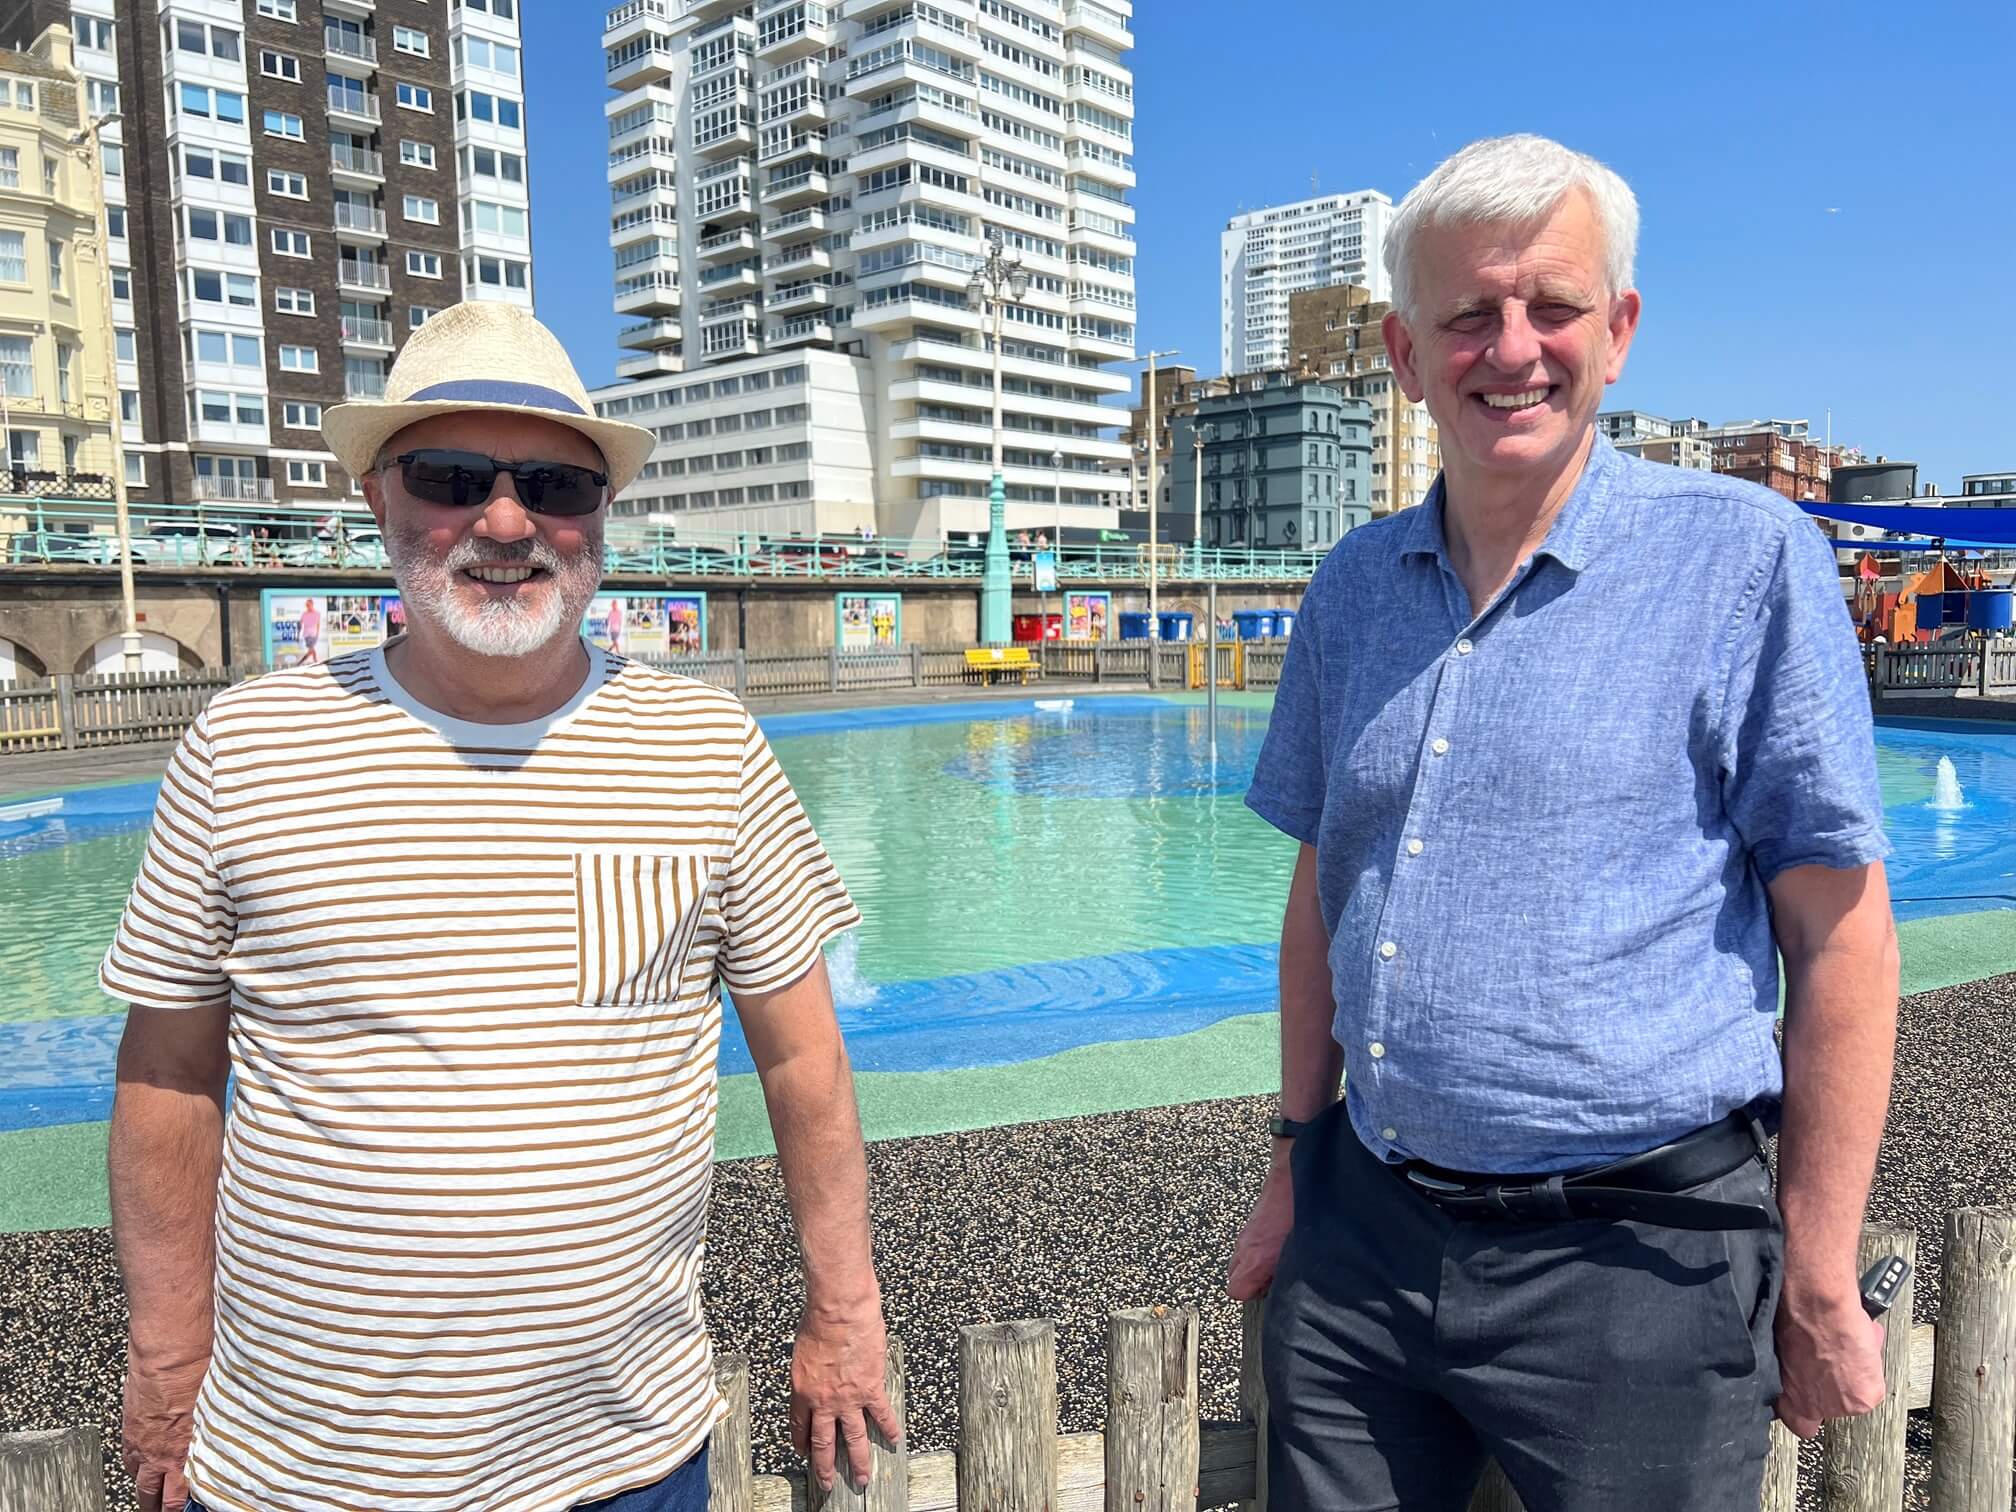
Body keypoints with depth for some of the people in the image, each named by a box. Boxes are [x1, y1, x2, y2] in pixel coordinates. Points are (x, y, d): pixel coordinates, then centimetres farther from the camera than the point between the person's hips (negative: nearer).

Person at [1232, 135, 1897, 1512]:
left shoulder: (1746, 558, -7)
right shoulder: (1354, 588, 6)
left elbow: (1841, 936, -7)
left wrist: (1818, 1289, -6)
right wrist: (1296, 1171, 13)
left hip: (1634, 1256, -4)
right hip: (1361, 1233, 5)